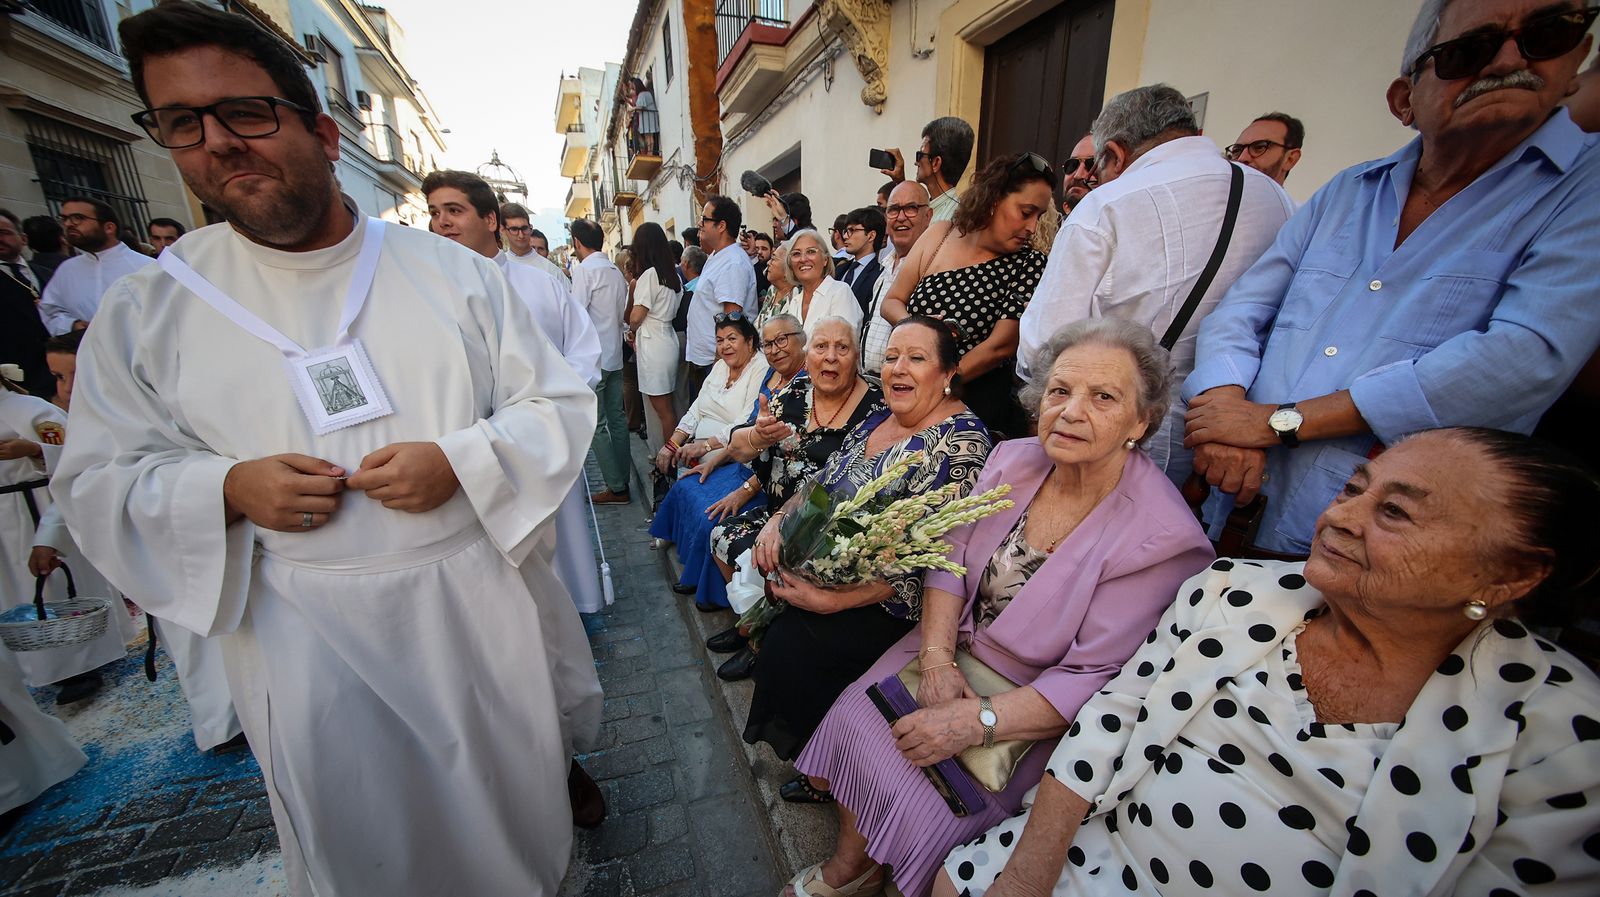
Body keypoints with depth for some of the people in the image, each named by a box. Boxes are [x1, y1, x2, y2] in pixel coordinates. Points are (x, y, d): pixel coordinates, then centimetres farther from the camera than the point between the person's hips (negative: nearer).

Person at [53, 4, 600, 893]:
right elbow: (98, 478, 6)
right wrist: (226, 487, -16)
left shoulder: (455, 271, -4)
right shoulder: (146, 309, 0)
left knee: (515, 799, 23)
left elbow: (559, 404, -4)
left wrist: (458, 462, -21)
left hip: (481, 609, 0)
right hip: (305, 640, 1)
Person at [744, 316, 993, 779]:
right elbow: (822, 481, 14)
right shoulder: (878, 419, 7)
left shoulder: (959, 441, -18)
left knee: (790, 642, -20)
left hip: (890, 607, -8)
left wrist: (831, 600, -25)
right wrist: (779, 518, -6)